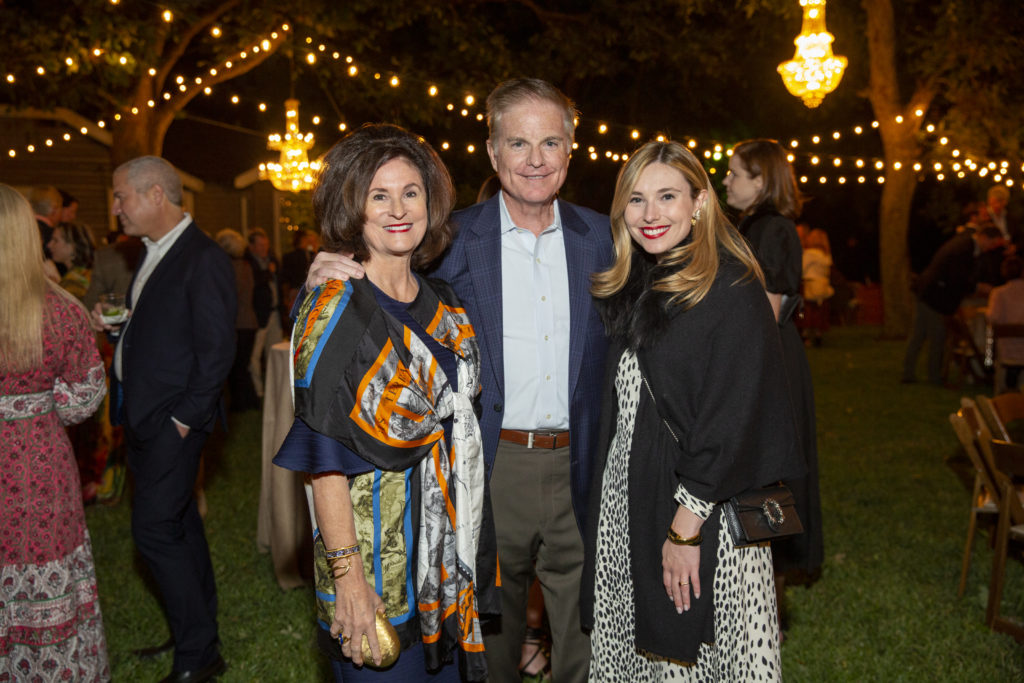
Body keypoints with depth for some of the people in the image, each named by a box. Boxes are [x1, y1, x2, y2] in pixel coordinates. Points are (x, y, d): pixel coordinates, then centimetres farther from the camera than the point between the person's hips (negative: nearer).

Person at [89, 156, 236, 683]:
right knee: (179, 525, 16)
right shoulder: (152, 254, 13)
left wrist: (184, 418, -16)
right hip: (143, 419, 9)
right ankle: (196, 633, 30)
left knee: (155, 530, -7)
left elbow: (216, 350, -18)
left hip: (174, 421, -9)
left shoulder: (203, 259, -15)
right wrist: (114, 323, 4)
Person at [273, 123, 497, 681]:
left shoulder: (441, 302, 6)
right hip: (376, 559, -6)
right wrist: (347, 577, -20)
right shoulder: (336, 310, -14)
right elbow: (324, 458, -17)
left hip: (450, 550, 6)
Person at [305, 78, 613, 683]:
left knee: (587, 628, 13)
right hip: (492, 468, -1)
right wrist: (327, 281, -20)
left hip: (577, 468, 2)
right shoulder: (456, 239, -3)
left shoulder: (600, 237, 3)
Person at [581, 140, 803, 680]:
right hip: (626, 498, 7)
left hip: (706, 508, -7)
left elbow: (733, 419, -19)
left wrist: (686, 527, -19)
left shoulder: (730, 290, -15)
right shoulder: (633, 287, 8)